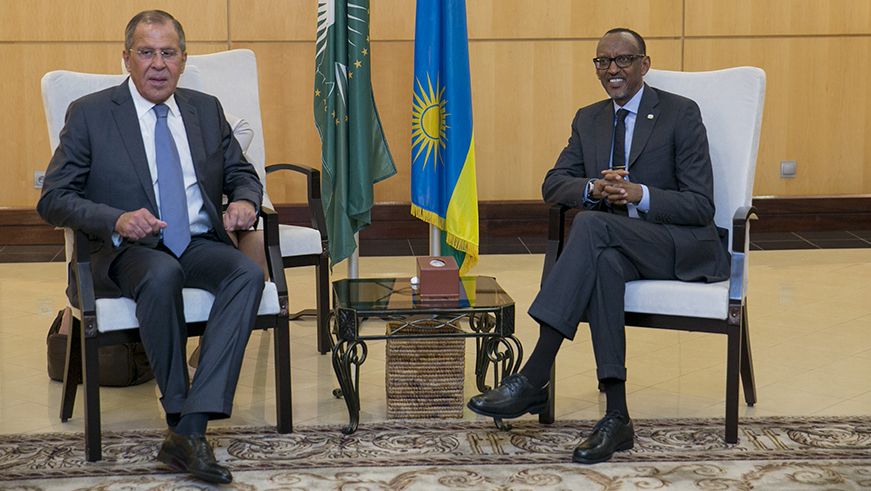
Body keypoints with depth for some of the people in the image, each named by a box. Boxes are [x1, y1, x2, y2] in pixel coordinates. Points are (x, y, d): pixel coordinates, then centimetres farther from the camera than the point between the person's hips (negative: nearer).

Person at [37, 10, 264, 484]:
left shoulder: (206, 110, 15)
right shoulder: (89, 114, 3)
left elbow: (242, 174, 21)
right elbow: (53, 199, -2)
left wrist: (245, 201, -5)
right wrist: (117, 220, -21)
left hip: (201, 244, 4)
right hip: (127, 250, -3)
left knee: (249, 272, -30)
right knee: (162, 275, -38)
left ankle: (190, 428, -37)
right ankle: (179, 417, -25)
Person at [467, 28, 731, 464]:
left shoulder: (681, 114, -2)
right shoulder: (588, 120, 16)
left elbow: (700, 206, -7)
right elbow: (553, 185, 8)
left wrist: (640, 195, -23)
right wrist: (595, 189, -14)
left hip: (686, 247, -4)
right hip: (616, 244, 4)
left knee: (592, 224, -32)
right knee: (605, 263, -35)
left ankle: (533, 379, -36)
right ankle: (616, 418, -35)